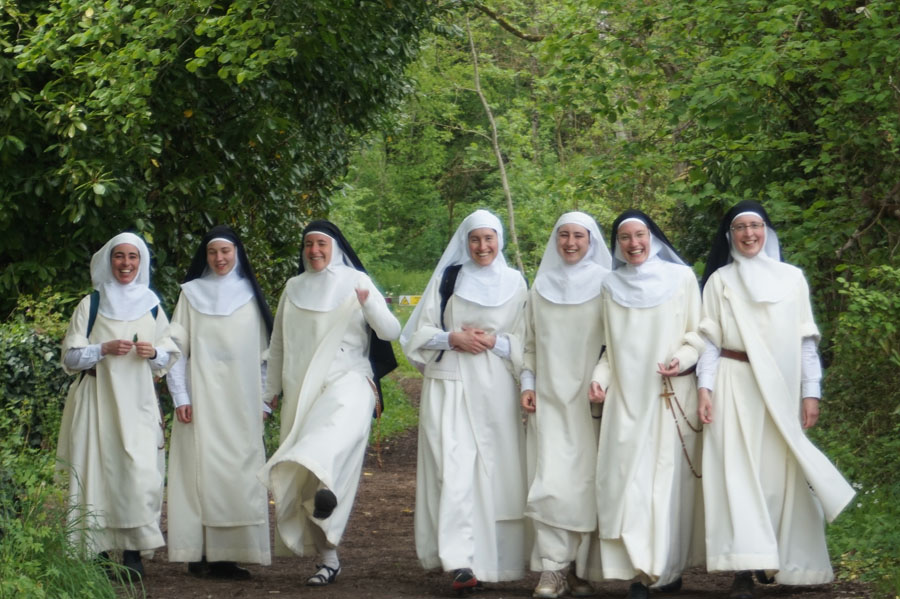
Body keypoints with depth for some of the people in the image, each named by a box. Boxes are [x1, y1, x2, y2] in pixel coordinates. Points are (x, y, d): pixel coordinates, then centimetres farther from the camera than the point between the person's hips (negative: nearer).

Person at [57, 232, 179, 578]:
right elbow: (70, 357, 2)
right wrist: (105, 349, -14)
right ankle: (99, 552, 0)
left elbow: (169, 355, 15)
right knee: (99, 470, -6)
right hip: (98, 401, -1)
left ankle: (133, 552, -8)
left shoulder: (151, 305, 12)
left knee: (140, 470, -11)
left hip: (137, 403, 1)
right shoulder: (91, 305, 7)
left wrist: (153, 353, -7)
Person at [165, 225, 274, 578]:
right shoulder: (191, 293, 7)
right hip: (202, 399, -1)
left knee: (238, 470, -4)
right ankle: (199, 552, -3)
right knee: (201, 468, -5)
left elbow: (262, 351, 11)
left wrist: (263, 400, 6)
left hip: (241, 401, 1)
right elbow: (176, 347, 3)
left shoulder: (249, 295, 10)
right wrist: (180, 396, -5)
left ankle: (226, 554, -2)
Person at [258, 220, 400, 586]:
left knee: (332, 433, -37)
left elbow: (391, 332, -6)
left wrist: (369, 303, -24)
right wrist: (270, 390, 19)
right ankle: (327, 558, 4)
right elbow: (278, 344, 20)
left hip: (347, 382, -3)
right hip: (302, 392, 3)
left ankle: (325, 485, -62)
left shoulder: (355, 282, 3)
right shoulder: (294, 289, 14)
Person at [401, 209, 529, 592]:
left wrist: (495, 342, -9)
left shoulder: (514, 283, 9)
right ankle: (459, 561, -18)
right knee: (454, 469, -12)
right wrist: (453, 338, -9)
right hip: (450, 387, -1)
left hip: (495, 390, 1)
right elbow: (419, 333, 7)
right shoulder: (447, 277, 8)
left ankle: (495, 558, 12)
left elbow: (526, 341, 9)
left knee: (494, 471, 0)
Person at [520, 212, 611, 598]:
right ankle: (553, 568, -6)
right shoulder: (542, 285, 11)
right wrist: (527, 384, 7)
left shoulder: (605, 285, 2)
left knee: (586, 482, -3)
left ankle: (582, 568, 5)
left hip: (592, 400, -2)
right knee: (551, 482, -7)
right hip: (549, 399, 2)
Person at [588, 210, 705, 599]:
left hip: (671, 395, -2)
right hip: (625, 397, 2)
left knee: (669, 477, -3)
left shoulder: (682, 278, 4)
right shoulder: (611, 287, 12)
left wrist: (683, 359, -16)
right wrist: (600, 376, 1)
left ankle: (670, 566, 4)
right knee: (628, 477, -6)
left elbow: (698, 334, 3)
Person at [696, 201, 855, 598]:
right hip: (735, 386, -1)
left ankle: (782, 562, 12)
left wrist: (811, 391, 2)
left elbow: (805, 339, 9)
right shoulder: (719, 280, 9)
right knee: (738, 472, -8)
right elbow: (710, 339, 4)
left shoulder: (792, 278, 11)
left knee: (779, 472, 2)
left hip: (782, 388, 1)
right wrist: (705, 387, -7)